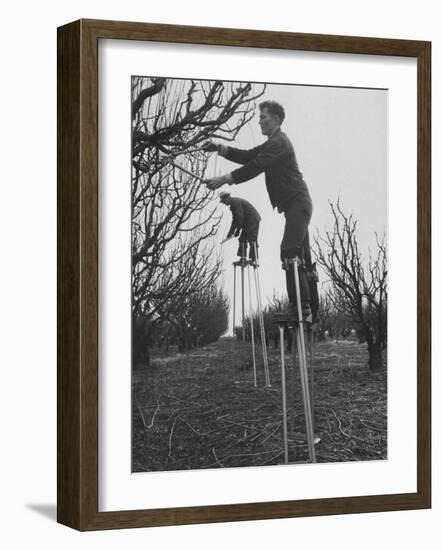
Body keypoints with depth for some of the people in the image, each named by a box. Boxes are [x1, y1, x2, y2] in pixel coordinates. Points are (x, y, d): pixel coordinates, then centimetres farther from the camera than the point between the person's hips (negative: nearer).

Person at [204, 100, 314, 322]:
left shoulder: (279, 143, -11)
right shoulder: (273, 143, 22)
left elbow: (256, 167, -19)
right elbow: (249, 156, 16)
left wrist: (224, 179, -17)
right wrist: (220, 148, 3)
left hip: (298, 204, -11)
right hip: (297, 206, 11)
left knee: (289, 254, -19)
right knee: (297, 259, 9)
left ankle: (300, 308, -24)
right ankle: (305, 309, 10)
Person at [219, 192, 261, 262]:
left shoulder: (235, 202, -15)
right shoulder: (233, 204, 17)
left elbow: (240, 217, -20)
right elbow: (235, 220, 22)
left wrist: (237, 231, -16)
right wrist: (230, 233, 18)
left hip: (253, 220, -11)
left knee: (252, 240, -14)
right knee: (242, 239, 8)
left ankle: (254, 260, -17)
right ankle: (243, 258, 7)